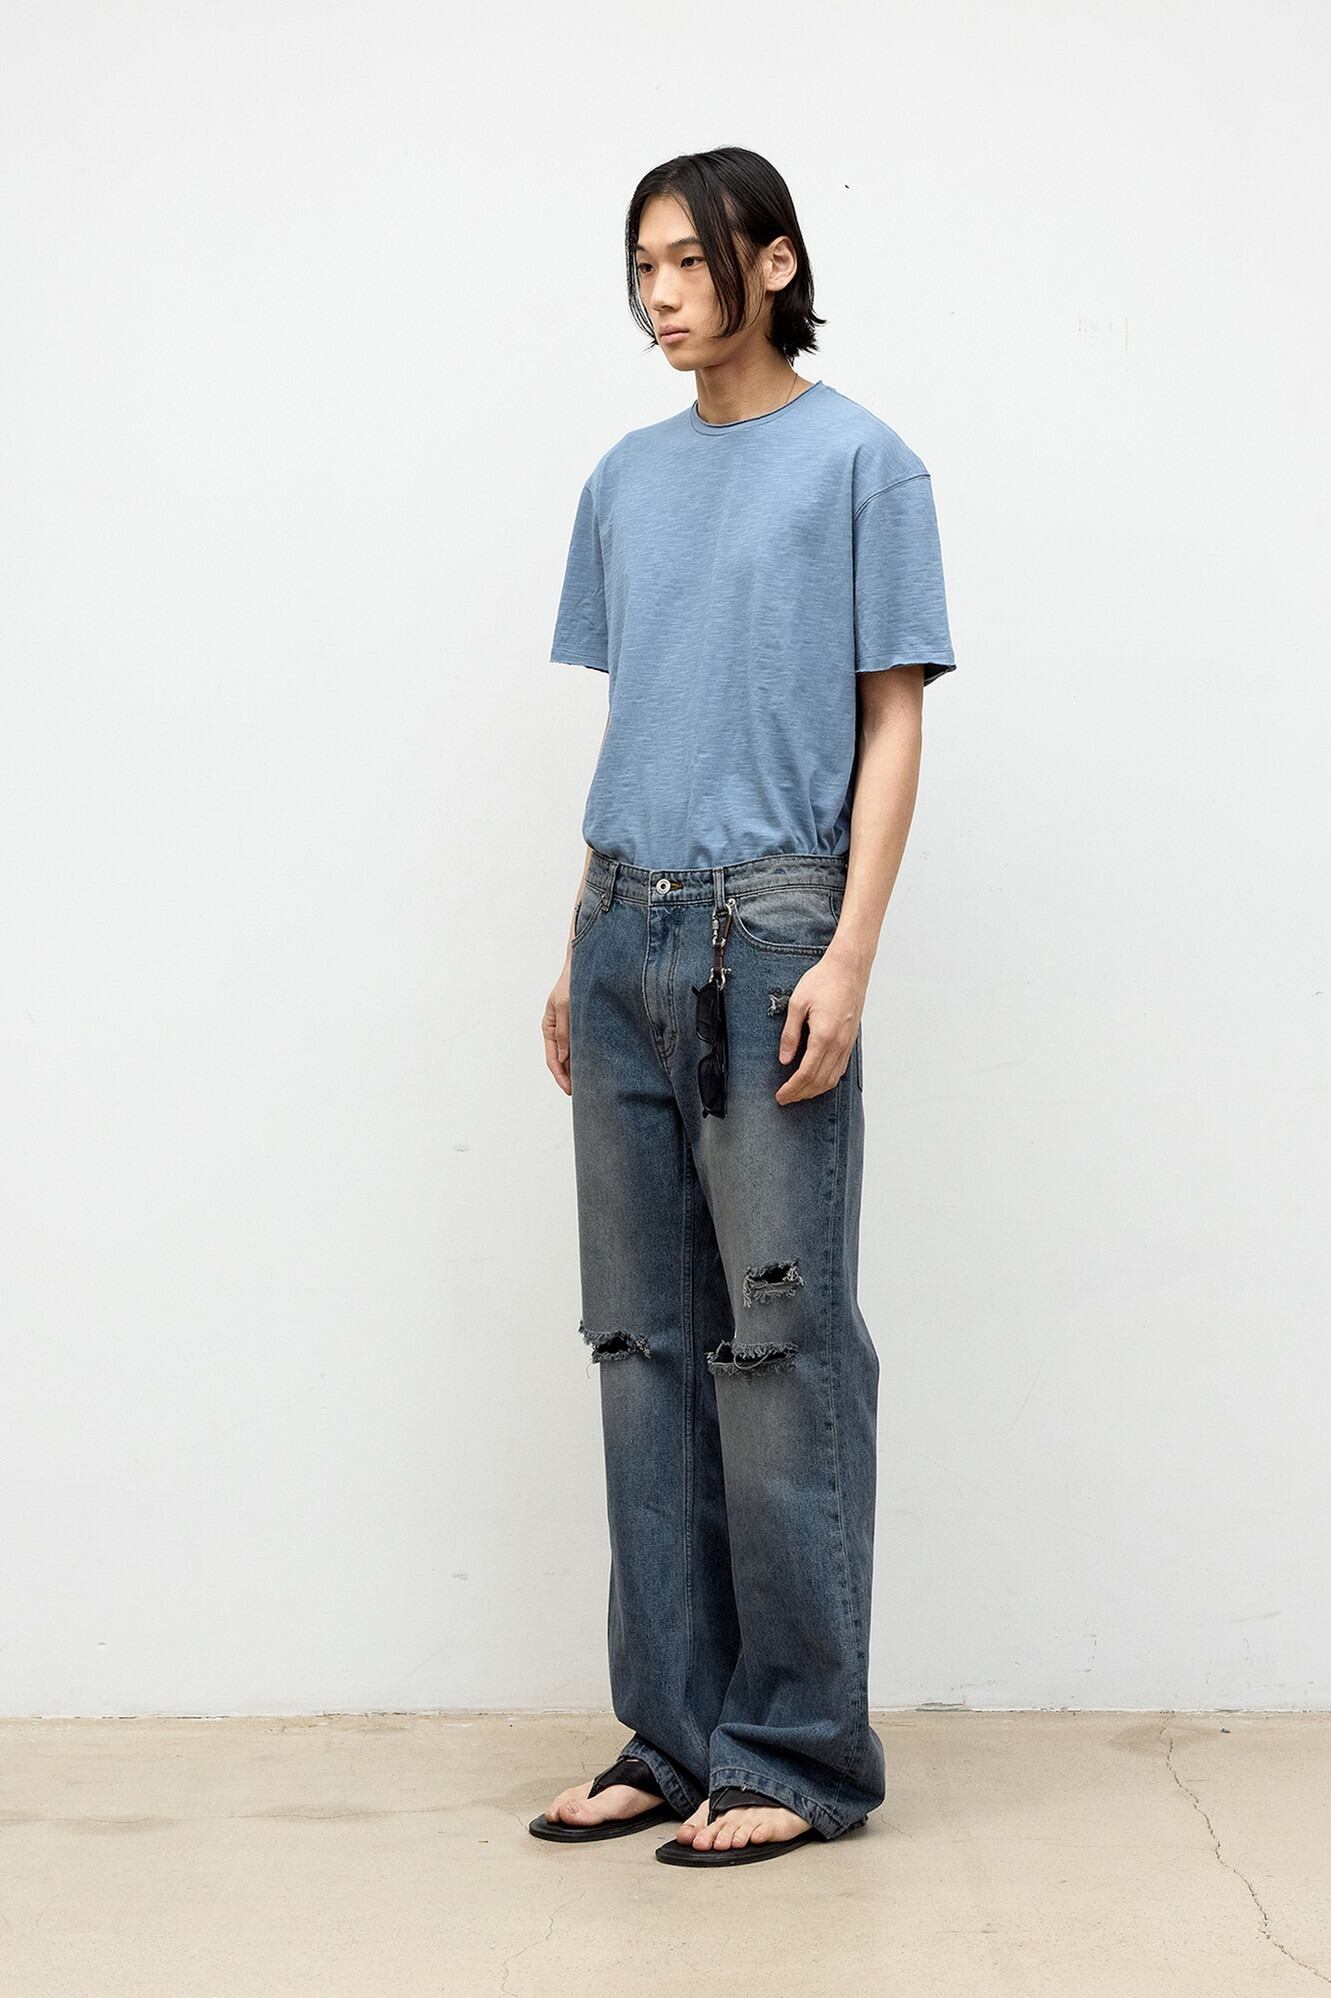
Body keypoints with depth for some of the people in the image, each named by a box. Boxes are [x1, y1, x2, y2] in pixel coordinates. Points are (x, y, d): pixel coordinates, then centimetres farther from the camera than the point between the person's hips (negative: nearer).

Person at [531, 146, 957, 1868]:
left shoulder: (858, 462, 0)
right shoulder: (627, 480, 16)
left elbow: (892, 724, -4)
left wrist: (849, 956, -13)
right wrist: (579, 951, 14)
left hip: (768, 931, -6)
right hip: (627, 933, 6)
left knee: (782, 1339, -5)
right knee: (643, 1339, 7)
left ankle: (801, 1754, 3)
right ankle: (673, 1734, 14)